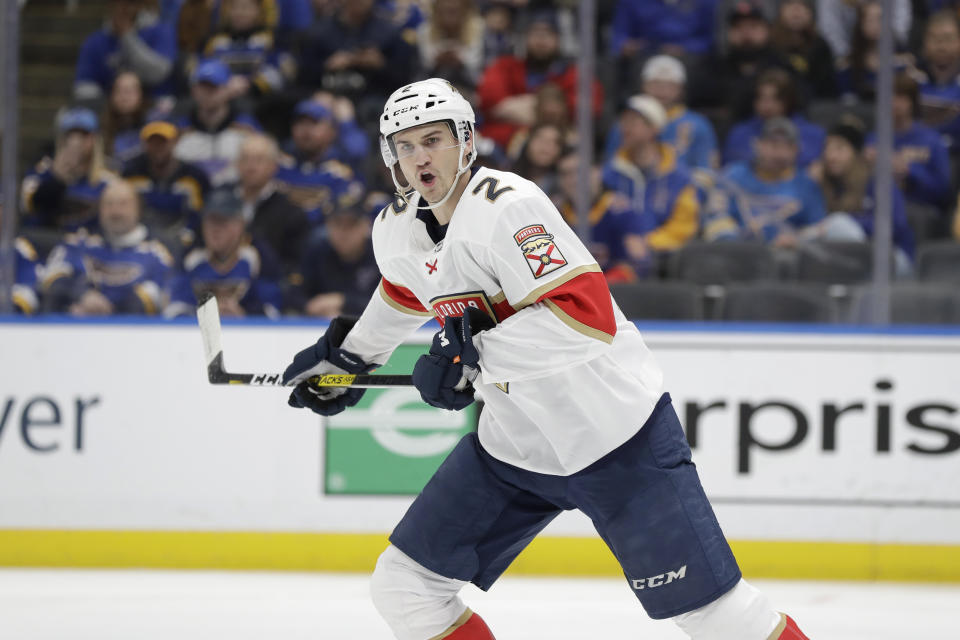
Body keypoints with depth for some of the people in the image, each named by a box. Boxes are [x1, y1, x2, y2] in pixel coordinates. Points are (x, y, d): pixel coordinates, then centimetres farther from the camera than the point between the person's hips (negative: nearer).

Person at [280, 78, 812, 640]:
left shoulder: (506, 205, -23)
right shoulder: (396, 230, 2)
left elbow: (590, 315, -33)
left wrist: (473, 353, -32)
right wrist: (349, 356, 31)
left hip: (618, 435, -8)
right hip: (512, 443, 8)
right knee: (403, 583, 3)